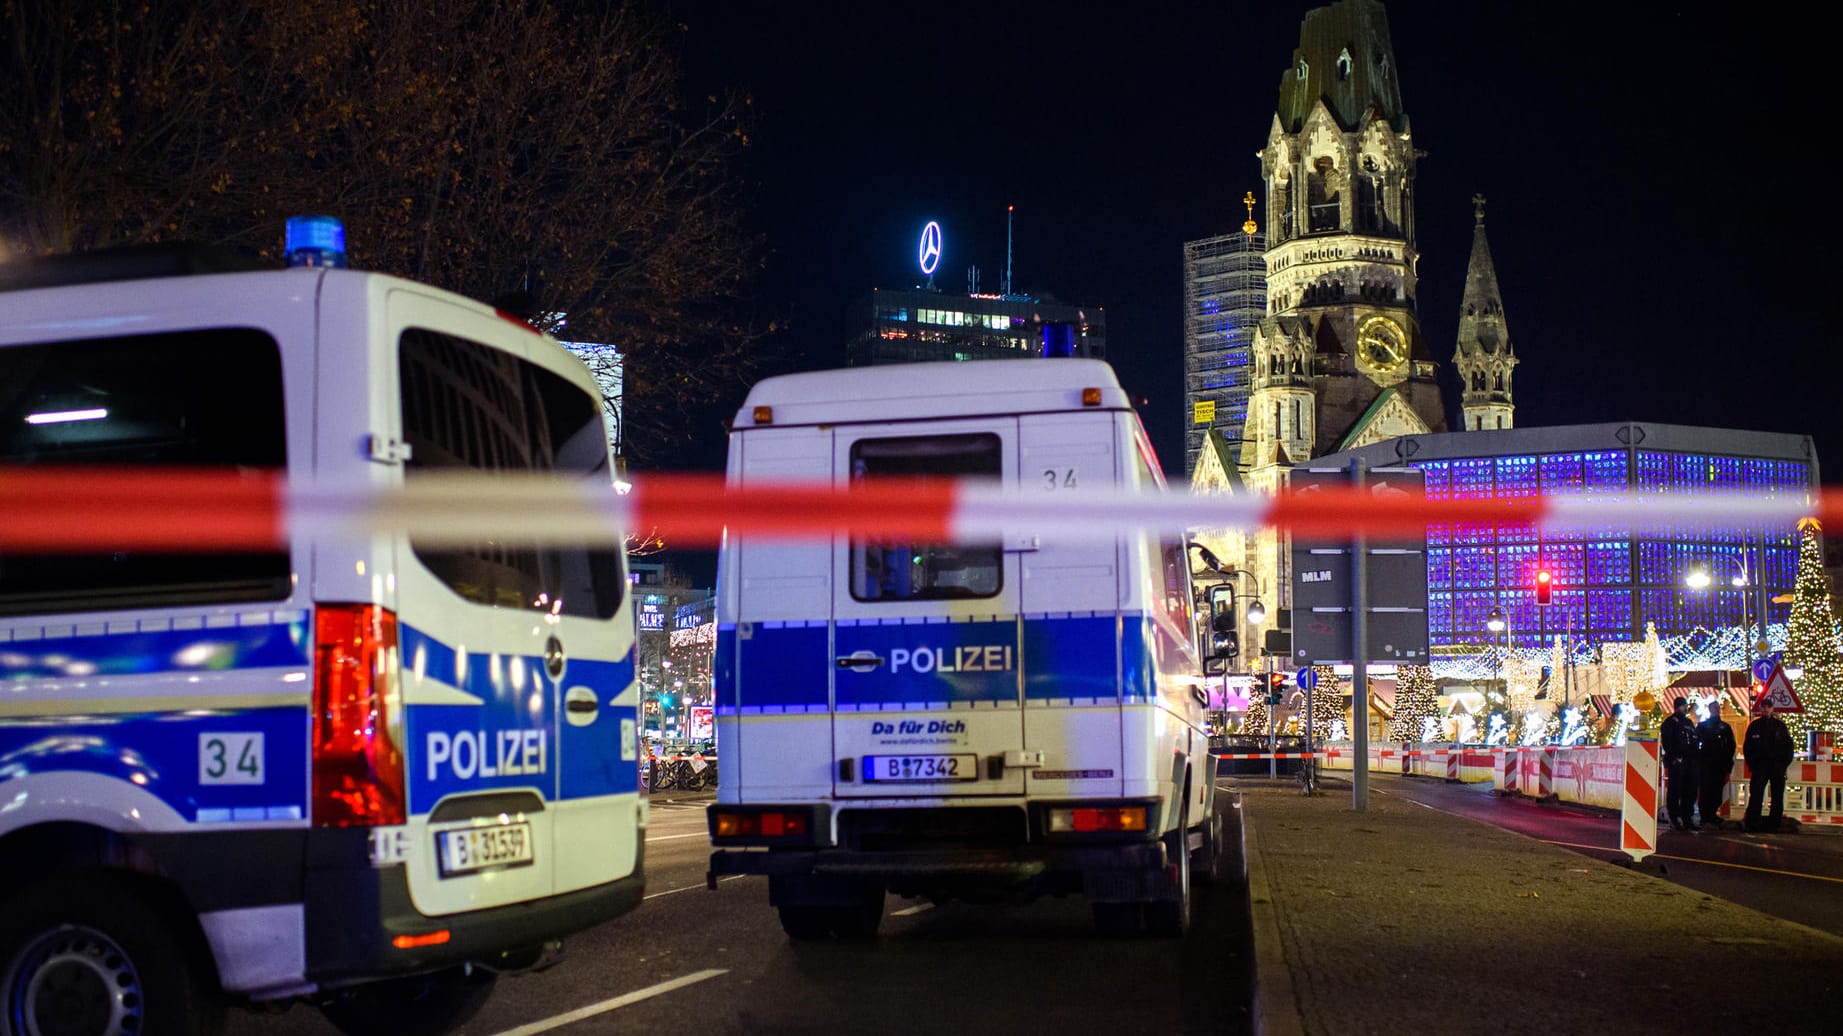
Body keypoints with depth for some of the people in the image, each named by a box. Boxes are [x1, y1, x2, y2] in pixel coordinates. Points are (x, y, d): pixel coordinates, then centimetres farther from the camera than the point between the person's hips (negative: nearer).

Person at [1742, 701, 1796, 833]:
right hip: (1759, 765, -1)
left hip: (1777, 766, 1)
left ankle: (1773, 822, 7)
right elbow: (1747, 746, 10)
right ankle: (1752, 823, -11)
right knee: (1756, 794, -9)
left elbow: (1789, 744, 9)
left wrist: (1785, 762, 0)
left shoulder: (1780, 725, 8)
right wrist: (1751, 763, 1)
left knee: (1777, 797, 2)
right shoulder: (1754, 725, 7)